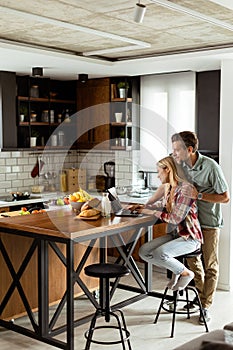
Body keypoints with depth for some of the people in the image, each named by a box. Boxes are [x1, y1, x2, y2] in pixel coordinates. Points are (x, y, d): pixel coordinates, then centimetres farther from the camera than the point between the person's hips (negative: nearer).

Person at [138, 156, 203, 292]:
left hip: (189, 237, -9)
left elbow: (176, 218, -23)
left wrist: (153, 212, -14)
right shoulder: (168, 188, 8)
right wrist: (142, 207, 17)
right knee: (144, 251, -8)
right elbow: (162, 205, 29)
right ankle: (177, 269, 9)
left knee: (159, 253, -31)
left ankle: (186, 273, -4)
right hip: (174, 234, 9)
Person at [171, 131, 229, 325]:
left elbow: (225, 197, -17)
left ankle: (206, 306, 13)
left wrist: (199, 195, -26)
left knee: (210, 265, 4)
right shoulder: (180, 164, -5)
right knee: (193, 261, 13)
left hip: (209, 222, -5)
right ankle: (199, 298, 32)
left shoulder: (210, 166, -21)